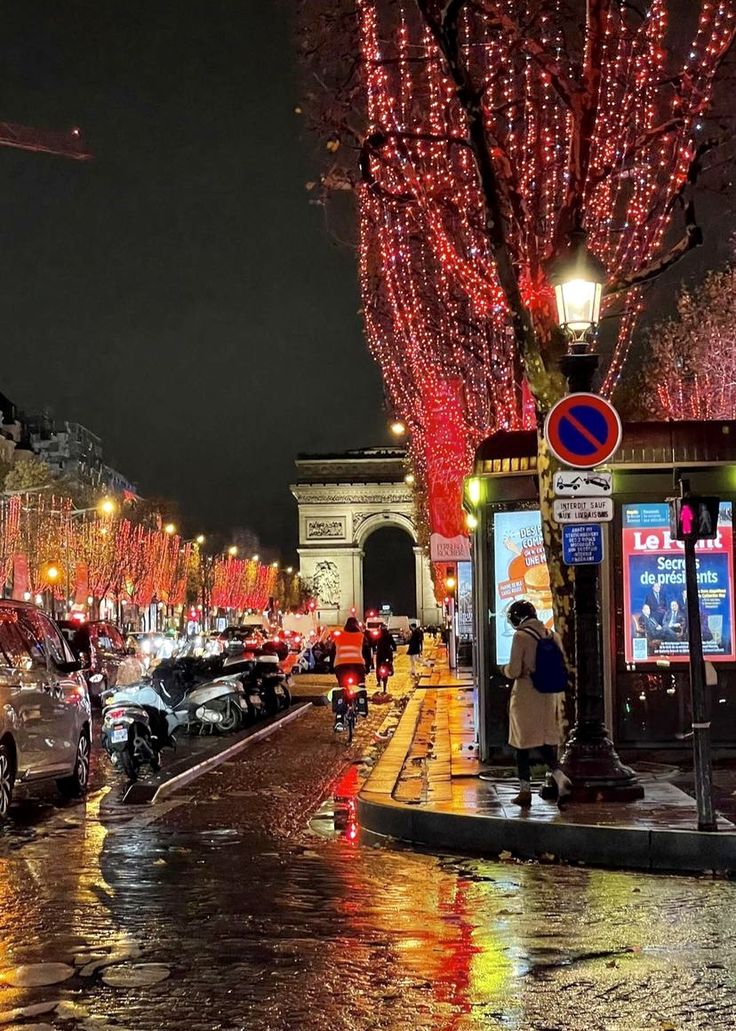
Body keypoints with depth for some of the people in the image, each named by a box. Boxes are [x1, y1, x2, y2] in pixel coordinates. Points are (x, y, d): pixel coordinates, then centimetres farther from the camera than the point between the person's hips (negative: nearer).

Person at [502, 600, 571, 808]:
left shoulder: (520, 636, -13)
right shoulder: (552, 635, 5)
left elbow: (514, 671, -15)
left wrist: (505, 669, 6)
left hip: (525, 696, -5)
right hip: (549, 696, 5)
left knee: (523, 744, 7)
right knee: (546, 743, 13)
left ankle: (525, 791, 11)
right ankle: (561, 778, -8)